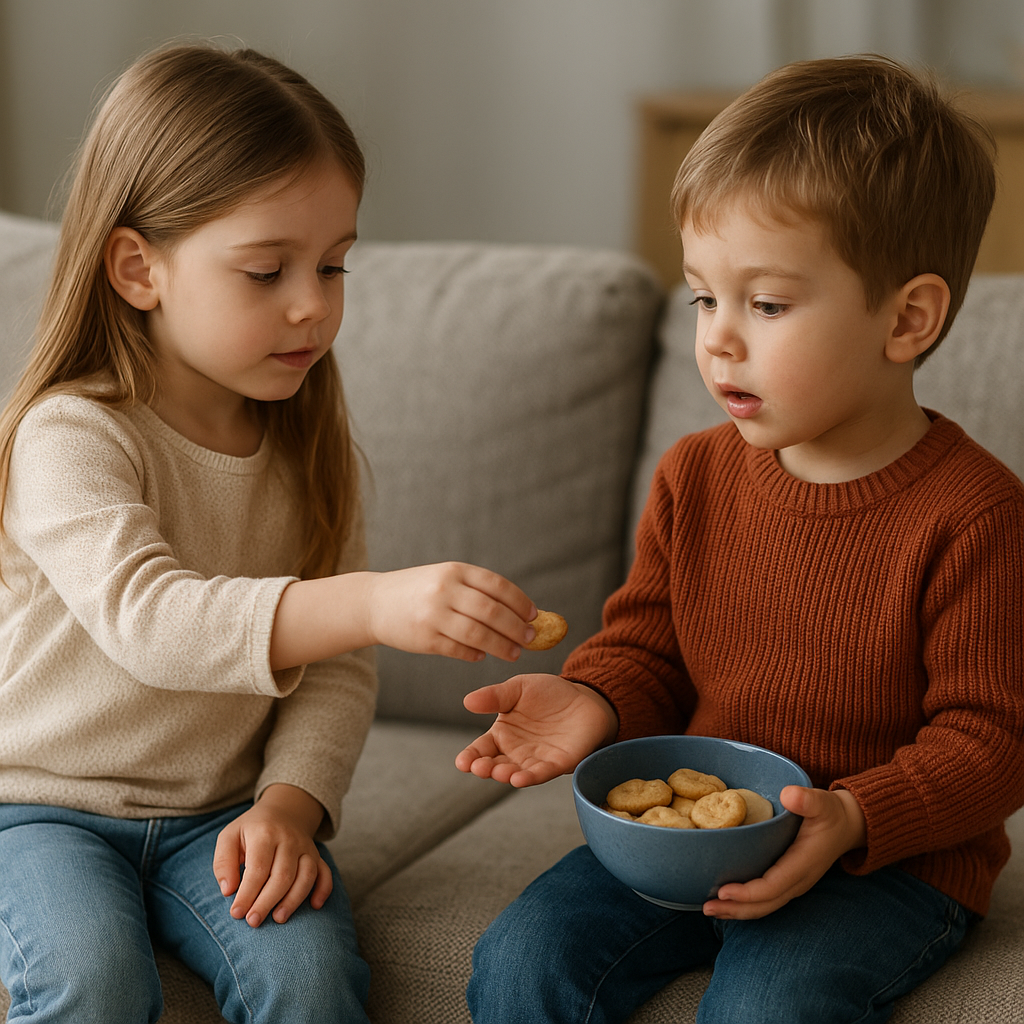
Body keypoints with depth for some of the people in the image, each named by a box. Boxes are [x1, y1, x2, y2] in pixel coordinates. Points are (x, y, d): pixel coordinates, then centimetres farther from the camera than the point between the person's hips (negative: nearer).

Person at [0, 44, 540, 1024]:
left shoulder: (309, 447, 3)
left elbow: (337, 670, 5)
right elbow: (145, 618, -34)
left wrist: (290, 801, -14)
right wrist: (373, 603, -47)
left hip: (222, 811, 4)